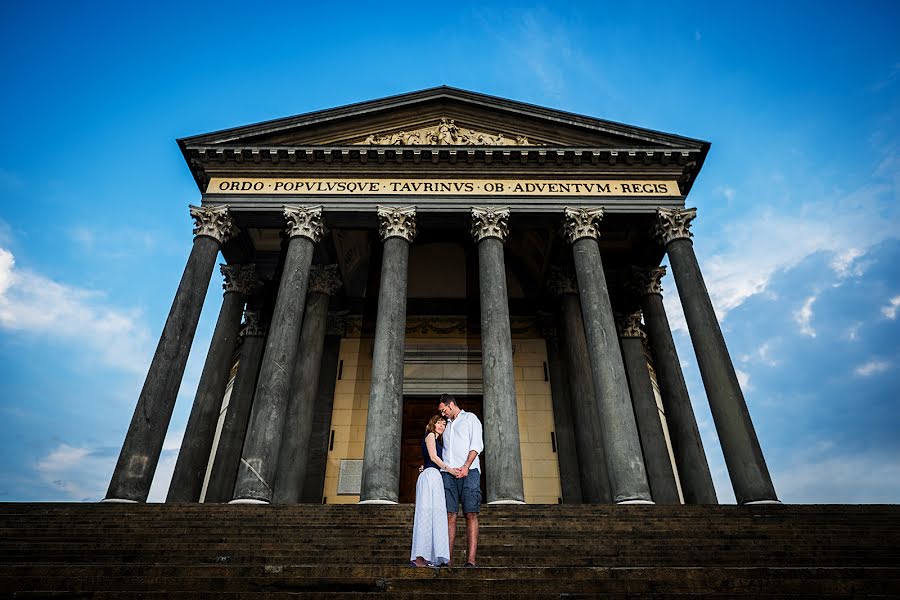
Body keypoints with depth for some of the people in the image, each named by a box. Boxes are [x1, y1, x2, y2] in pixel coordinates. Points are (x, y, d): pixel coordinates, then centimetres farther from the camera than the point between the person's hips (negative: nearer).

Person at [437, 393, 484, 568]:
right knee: (450, 515, -4)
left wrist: (466, 466, -14)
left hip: (468, 471, -5)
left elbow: (477, 445, -1)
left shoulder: (470, 418, 12)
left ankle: (470, 560, -15)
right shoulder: (447, 425, 29)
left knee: (471, 514, -10)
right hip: (448, 472, 5)